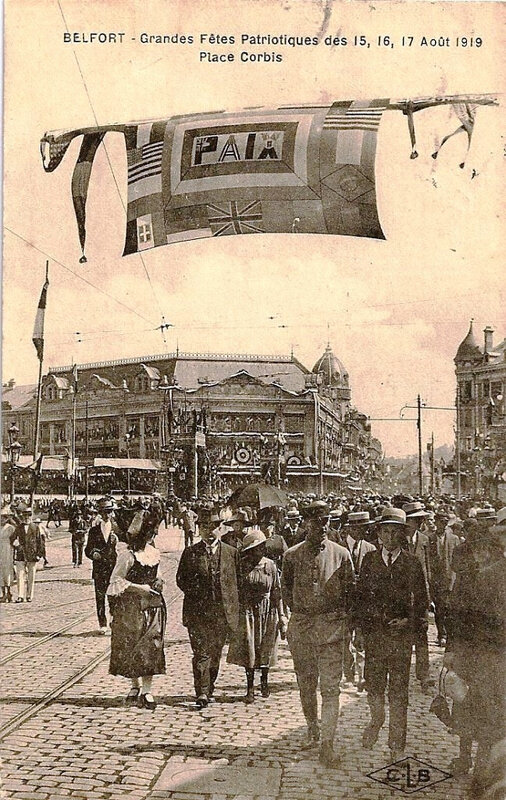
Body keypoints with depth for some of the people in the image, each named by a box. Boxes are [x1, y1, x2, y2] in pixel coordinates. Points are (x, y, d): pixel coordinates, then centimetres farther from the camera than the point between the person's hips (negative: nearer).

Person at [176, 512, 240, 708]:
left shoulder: (231, 553, 6)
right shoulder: (190, 553, 3)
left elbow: (237, 581, 10)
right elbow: (181, 579, 7)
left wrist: (233, 604, 3)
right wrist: (194, 593, -4)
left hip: (223, 612, 2)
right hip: (198, 611, -2)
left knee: (215, 653, 11)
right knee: (201, 652, -7)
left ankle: (209, 687, 27)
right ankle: (202, 693, -5)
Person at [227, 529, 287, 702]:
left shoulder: (270, 565, -1)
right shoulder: (241, 565, -5)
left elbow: (276, 593, 1)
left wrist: (281, 617, -1)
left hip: (267, 611, 1)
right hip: (247, 611, -1)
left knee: (265, 649, 9)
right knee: (248, 649, 0)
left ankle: (264, 682, 30)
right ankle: (250, 688, 9)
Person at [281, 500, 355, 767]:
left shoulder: (341, 554, 0)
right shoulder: (292, 555, 2)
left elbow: (350, 589, 8)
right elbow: (285, 586, 15)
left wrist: (341, 617, 3)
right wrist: (296, 612, 9)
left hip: (332, 627, -2)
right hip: (301, 625, 2)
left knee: (330, 687, -6)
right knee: (306, 683, 13)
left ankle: (327, 744, -4)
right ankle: (312, 727, 34)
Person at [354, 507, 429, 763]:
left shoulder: (412, 564, 1)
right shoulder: (369, 560, 6)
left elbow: (422, 600, 5)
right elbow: (360, 595, 9)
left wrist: (410, 621, -8)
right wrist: (362, 622, -2)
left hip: (401, 634, -2)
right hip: (373, 633, 2)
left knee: (398, 691, 1)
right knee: (373, 684, 10)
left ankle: (397, 744, 12)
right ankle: (376, 722, 40)